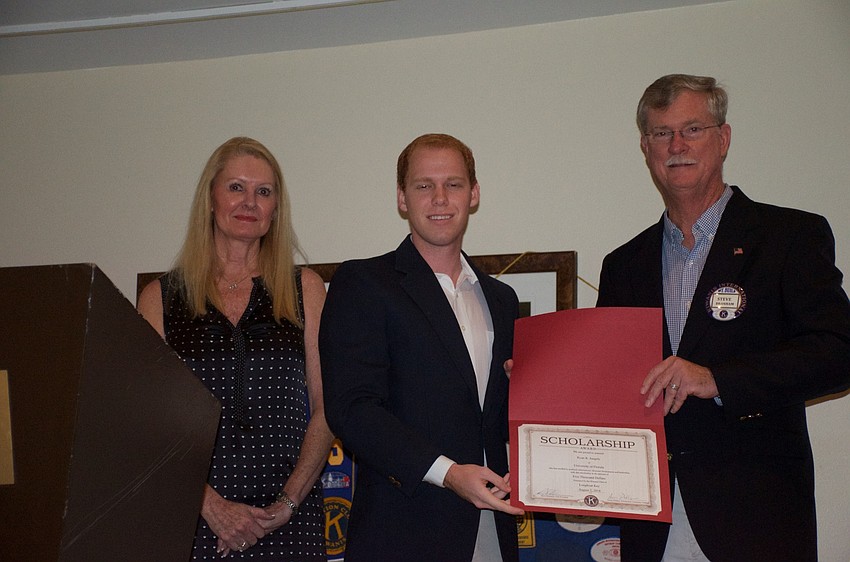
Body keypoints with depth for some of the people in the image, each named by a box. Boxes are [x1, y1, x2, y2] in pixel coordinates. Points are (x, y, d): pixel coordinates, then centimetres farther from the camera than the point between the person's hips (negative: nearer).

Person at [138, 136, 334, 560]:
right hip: (193, 518, 0)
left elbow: (326, 407, 2)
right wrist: (211, 505, -10)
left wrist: (286, 505, -8)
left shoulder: (304, 288, 5)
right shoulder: (160, 298, 4)